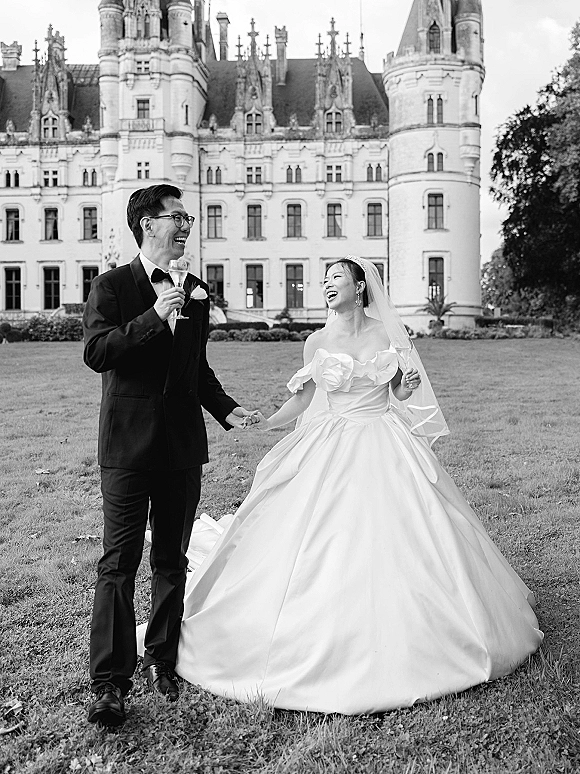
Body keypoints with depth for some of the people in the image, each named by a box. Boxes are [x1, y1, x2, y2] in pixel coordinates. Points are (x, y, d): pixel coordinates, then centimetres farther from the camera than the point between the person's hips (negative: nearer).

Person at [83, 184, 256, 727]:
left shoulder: (195, 291, 13)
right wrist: (153, 318, -22)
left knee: (172, 559, 13)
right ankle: (110, 683, 5)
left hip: (182, 442, 5)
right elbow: (96, 352, -15)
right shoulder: (111, 286, -1)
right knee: (119, 561, -3)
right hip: (129, 442, -5)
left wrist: (224, 408, 8)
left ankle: (162, 661, 28)